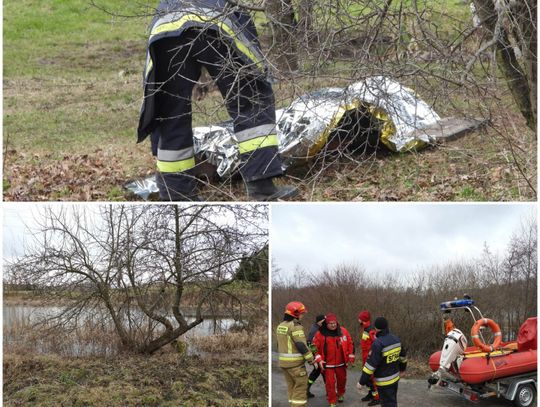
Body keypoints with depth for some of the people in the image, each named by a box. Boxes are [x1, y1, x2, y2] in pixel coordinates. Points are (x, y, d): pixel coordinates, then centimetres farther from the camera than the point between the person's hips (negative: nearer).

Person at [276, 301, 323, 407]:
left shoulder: (280, 326, 11)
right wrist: (312, 359, -12)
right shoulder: (295, 326, -16)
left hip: (283, 362, 8)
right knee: (301, 386, -1)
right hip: (295, 363, -8)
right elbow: (301, 345, -19)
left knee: (291, 385, 16)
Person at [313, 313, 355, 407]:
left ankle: (341, 394, 48)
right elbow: (315, 347, -6)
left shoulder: (343, 331, -3)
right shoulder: (320, 334, -11)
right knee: (330, 383, -2)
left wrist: (351, 358, 5)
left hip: (341, 363, 3)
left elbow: (350, 344, 6)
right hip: (328, 364, -3)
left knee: (342, 380, 20)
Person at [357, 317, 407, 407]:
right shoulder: (396, 339, 0)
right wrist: (402, 367, 36)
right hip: (395, 377, 8)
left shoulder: (378, 343, -25)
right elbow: (403, 356, 15)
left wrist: (362, 382, -18)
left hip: (384, 381, -8)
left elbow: (371, 364, -24)